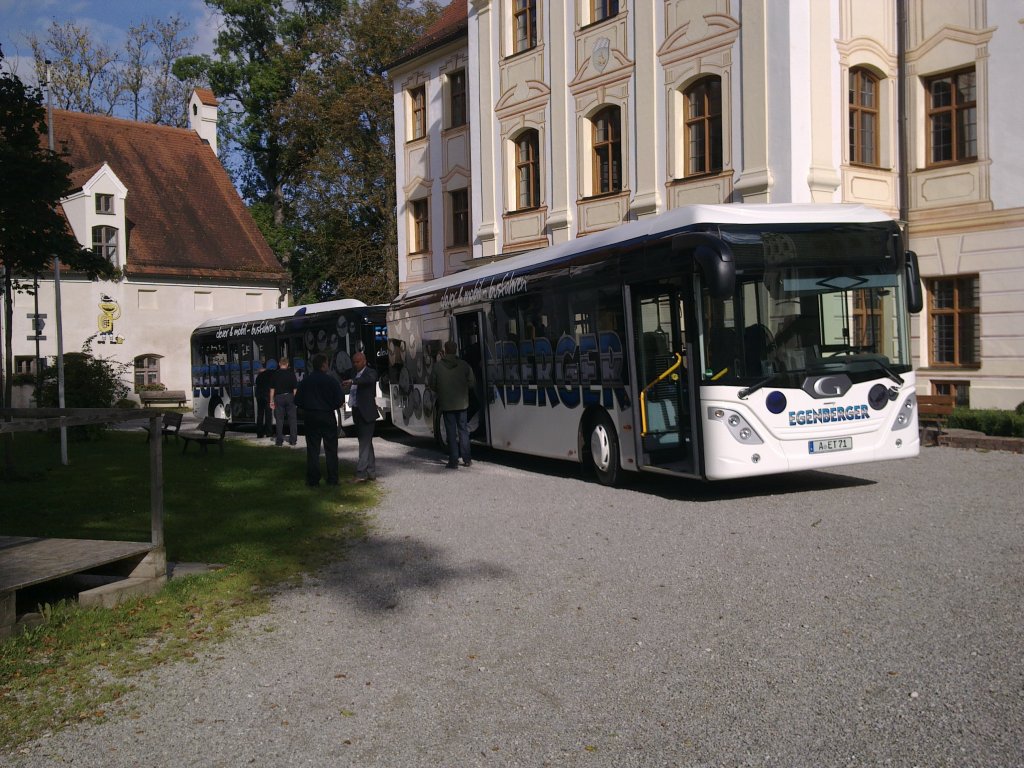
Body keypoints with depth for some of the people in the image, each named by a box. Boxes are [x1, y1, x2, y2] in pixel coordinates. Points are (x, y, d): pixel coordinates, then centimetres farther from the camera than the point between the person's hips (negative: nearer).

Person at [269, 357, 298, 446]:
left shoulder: (275, 374, 0)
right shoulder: (291, 373, 0)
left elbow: (272, 388, -1)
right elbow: (295, 387, -1)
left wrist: (271, 400, 2)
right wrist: (295, 398, 6)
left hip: (278, 397, 0)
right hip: (290, 396, 0)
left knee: (279, 419, 4)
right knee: (292, 418, 7)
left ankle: (279, 440, 4)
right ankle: (293, 439, 6)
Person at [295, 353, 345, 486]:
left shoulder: (305, 380, -2)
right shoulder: (331, 380, -10)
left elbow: (298, 400, -1)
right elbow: (340, 399, -12)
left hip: (310, 417, 2)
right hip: (327, 416, -2)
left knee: (312, 450, 6)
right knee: (331, 450, 7)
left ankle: (313, 480, 5)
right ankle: (332, 479, 9)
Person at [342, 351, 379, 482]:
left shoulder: (370, 372, -8)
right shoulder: (355, 374, 18)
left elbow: (370, 379, -32)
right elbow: (353, 392, 17)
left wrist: (352, 381, -43)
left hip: (367, 413, -9)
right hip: (357, 412, 9)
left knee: (365, 443, -11)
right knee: (366, 443, 13)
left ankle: (361, 473, -13)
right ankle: (371, 472, 20)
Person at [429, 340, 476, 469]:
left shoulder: (437, 367, -8)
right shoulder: (464, 365, -5)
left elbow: (433, 386, -2)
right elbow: (472, 384, -1)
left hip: (446, 404, -1)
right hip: (462, 403, 1)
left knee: (451, 432, 4)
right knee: (463, 430, 12)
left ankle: (453, 461, 4)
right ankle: (466, 459, 14)